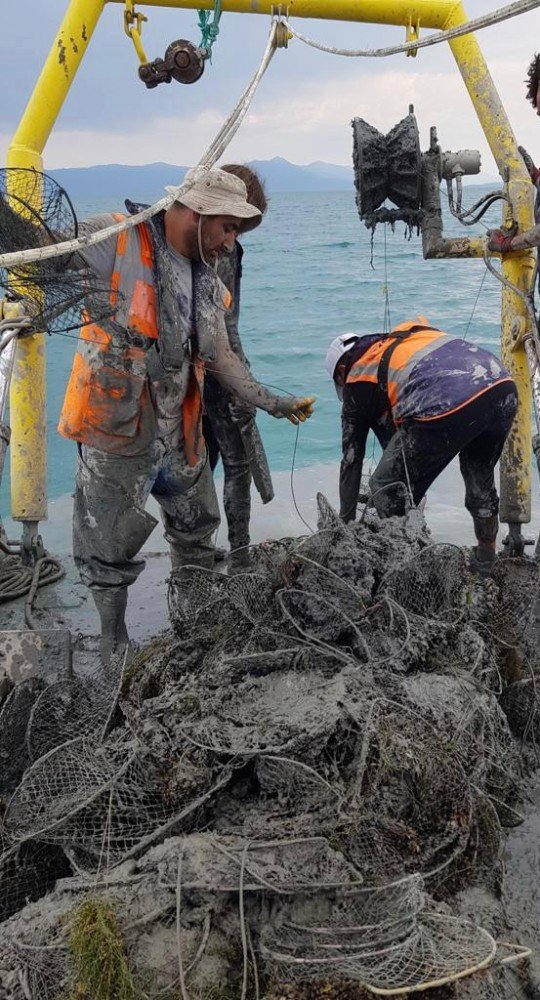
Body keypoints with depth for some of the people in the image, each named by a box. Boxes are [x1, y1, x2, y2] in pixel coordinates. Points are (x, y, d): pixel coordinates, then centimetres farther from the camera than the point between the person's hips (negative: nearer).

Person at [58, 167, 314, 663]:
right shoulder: (114, 242, -14)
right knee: (110, 547, 6)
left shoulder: (209, 283, 9)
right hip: (117, 434, -7)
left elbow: (220, 358, 16)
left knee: (196, 533, 20)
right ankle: (115, 646, 26)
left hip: (181, 433, 7)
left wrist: (272, 403, 15)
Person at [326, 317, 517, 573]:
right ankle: (485, 561, 44)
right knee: (480, 478, 32)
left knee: (386, 488, 13)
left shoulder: (357, 381, 19)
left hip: (447, 408, -7)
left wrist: (346, 522, 36)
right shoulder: (406, 334, 35)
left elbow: (351, 459, 25)